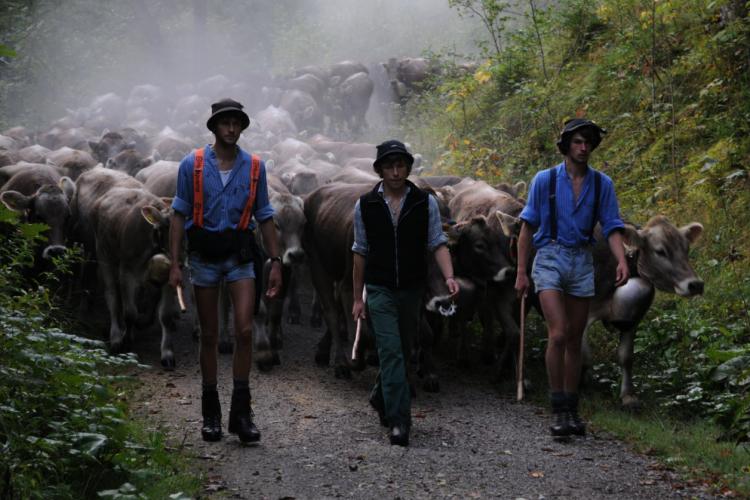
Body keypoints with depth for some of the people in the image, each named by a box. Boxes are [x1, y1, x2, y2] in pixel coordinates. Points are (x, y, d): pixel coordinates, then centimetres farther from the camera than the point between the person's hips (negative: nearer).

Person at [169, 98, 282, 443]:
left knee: (244, 330, -12)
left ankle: (241, 413, -6)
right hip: (204, 256, 0)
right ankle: (210, 414, 16)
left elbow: (264, 217, 8)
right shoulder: (192, 165, -2)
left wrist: (276, 263, 4)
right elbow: (179, 215, 0)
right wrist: (175, 264, -6)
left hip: (239, 256, 1)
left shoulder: (254, 167, 3)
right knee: (209, 336, 6)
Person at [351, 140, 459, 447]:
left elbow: (438, 244, -1)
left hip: (412, 289, 2)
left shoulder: (425, 203, 1)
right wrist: (357, 298, 7)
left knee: (401, 351, 14)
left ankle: (380, 397, 39)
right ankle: (398, 421, -15)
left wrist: (449, 277, -19)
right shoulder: (365, 206, 1)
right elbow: (360, 252, 6)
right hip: (380, 290, -2)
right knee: (391, 352, -12)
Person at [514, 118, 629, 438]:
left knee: (575, 341, 8)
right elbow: (528, 226, 2)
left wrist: (622, 261, -16)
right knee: (558, 335, -16)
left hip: (582, 262, 3)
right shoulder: (545, 180, -1)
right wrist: (521, 272, -1)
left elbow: (612, 228, 3)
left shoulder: (602, 184, 5)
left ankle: (572, 411, 16)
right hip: (550, 259, -3)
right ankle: (559, 411, -10)